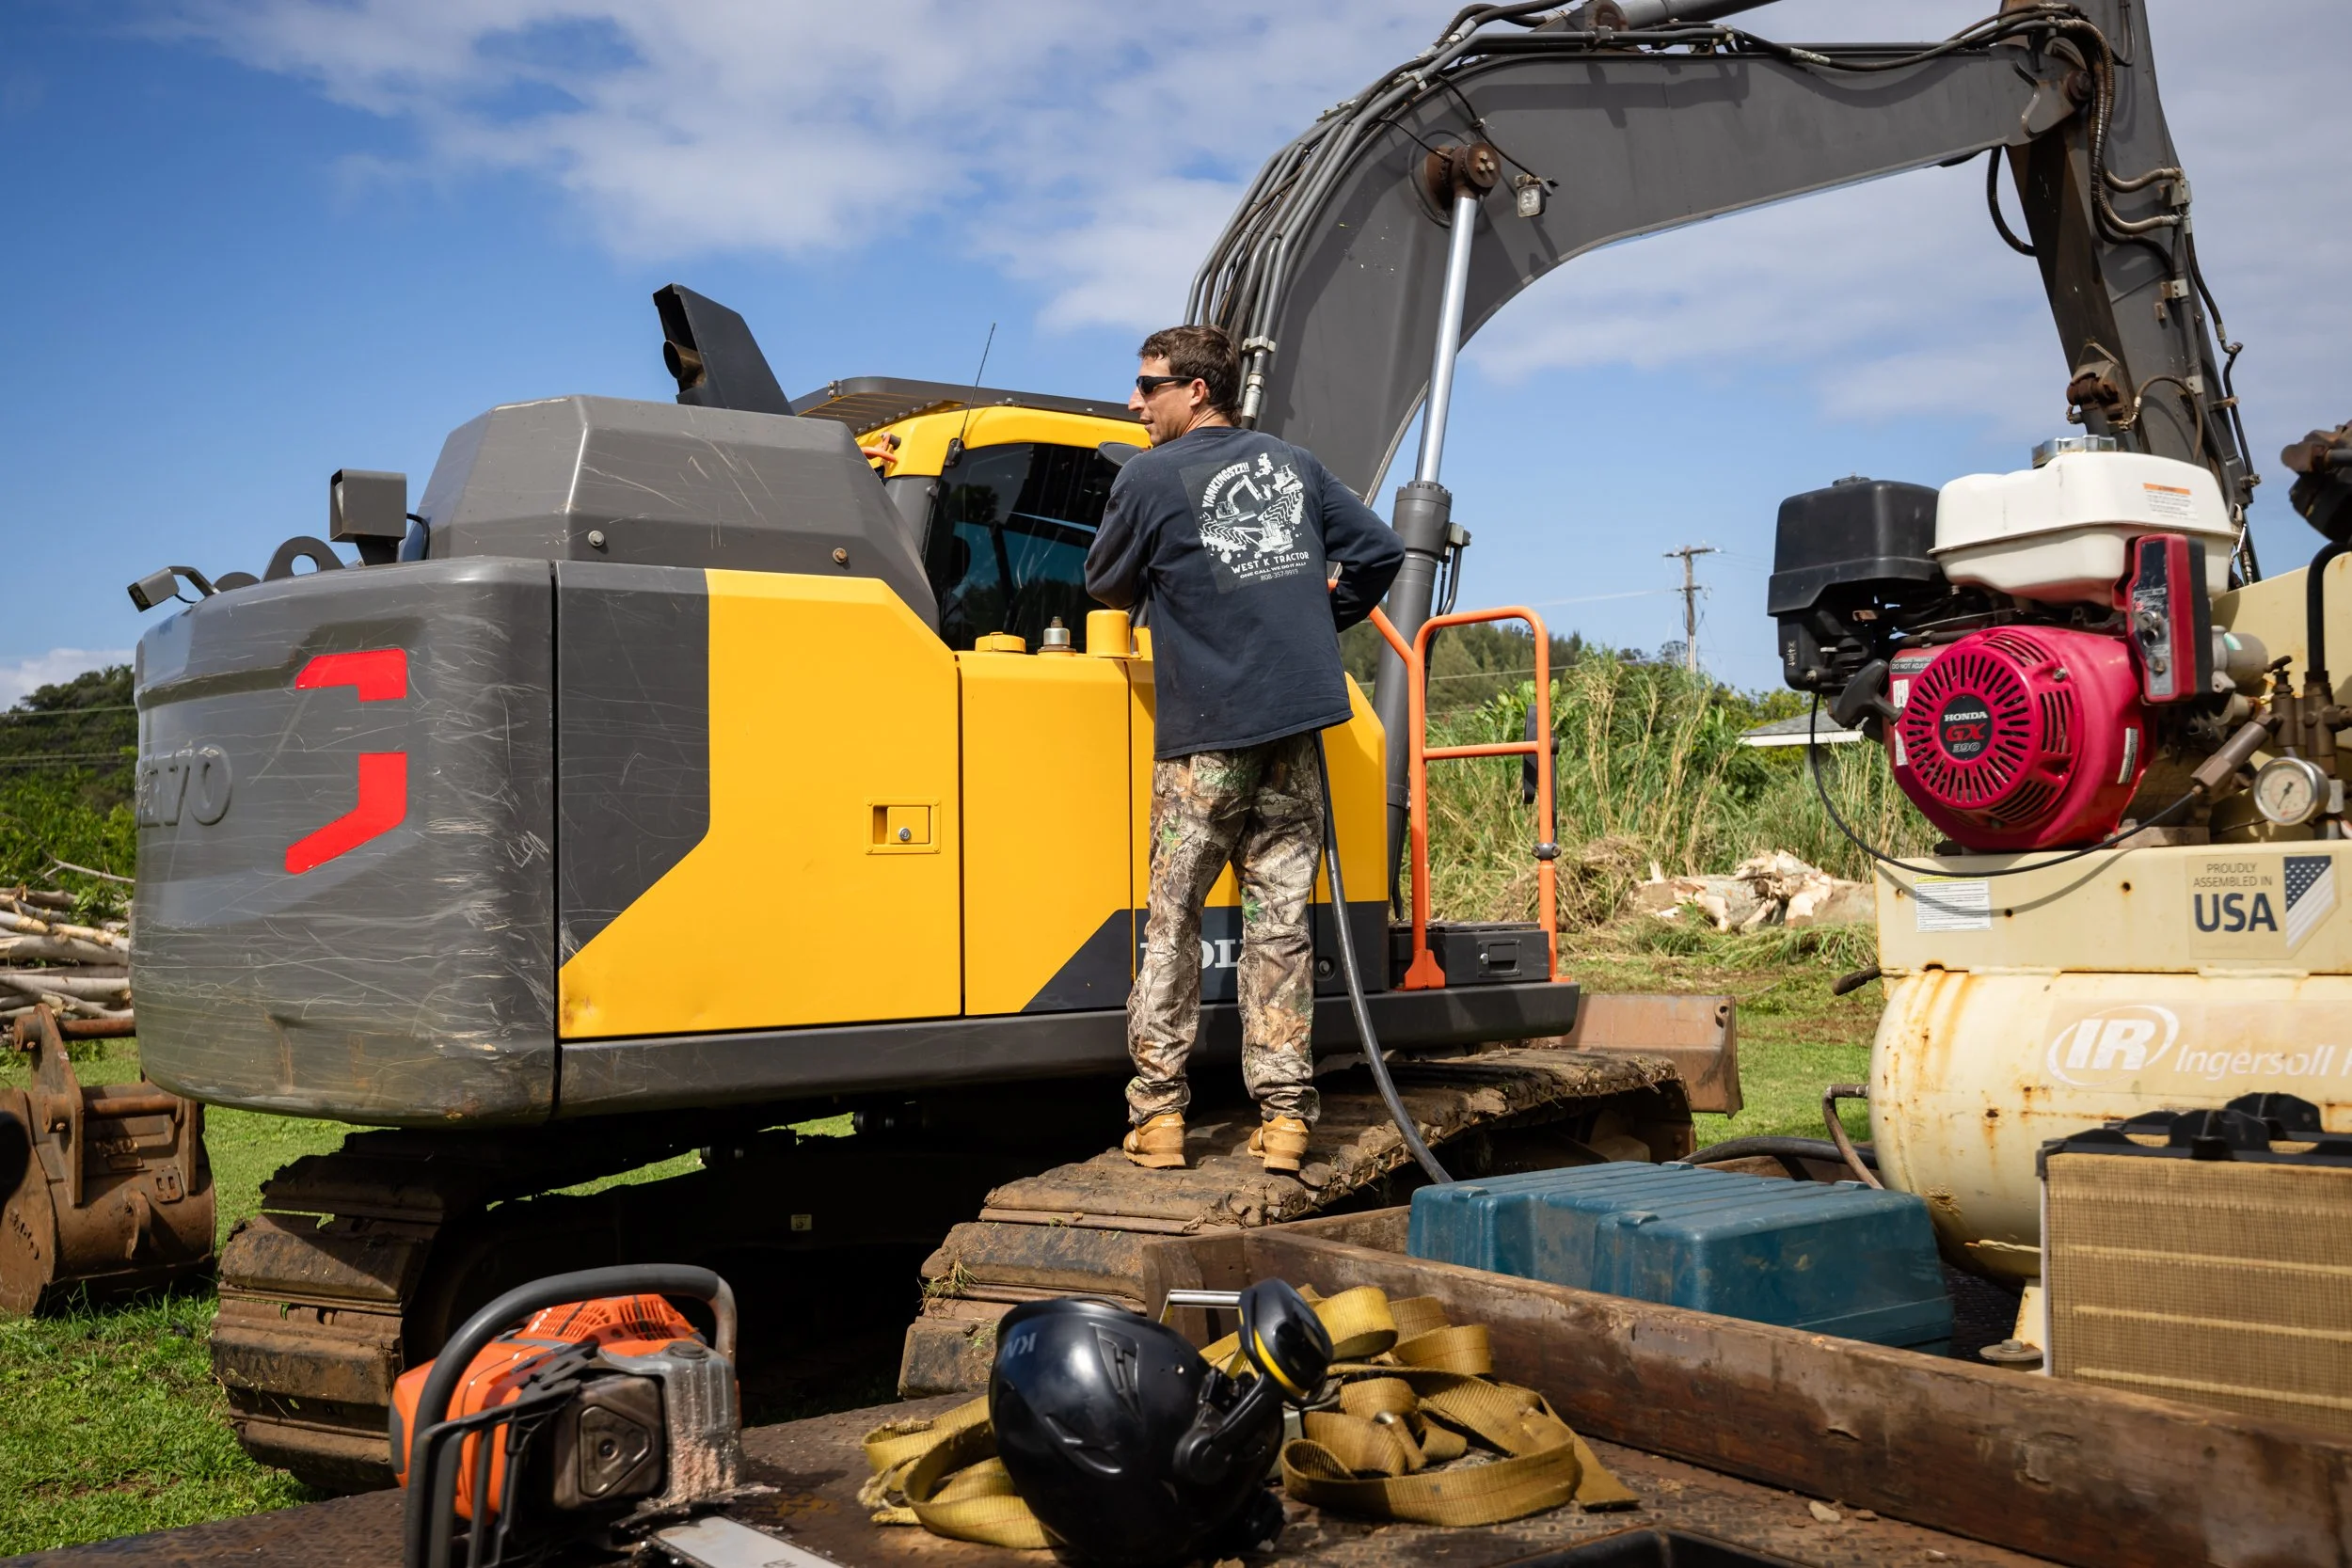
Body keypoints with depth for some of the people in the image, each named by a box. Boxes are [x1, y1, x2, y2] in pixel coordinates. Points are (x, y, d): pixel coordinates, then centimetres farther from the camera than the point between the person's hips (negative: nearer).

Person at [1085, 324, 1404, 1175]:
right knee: (1280, 920, 6)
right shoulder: (1293, 465, 12)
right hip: (1297, 723, 4)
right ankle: (1283, 1113, 5)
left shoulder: (1150, 479, -3)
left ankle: (1157, 1110, 6)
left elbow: (1106, 585, 8)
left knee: (1172, 922, 5)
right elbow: (1378, 551, 15)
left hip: (1204, 735, -4)